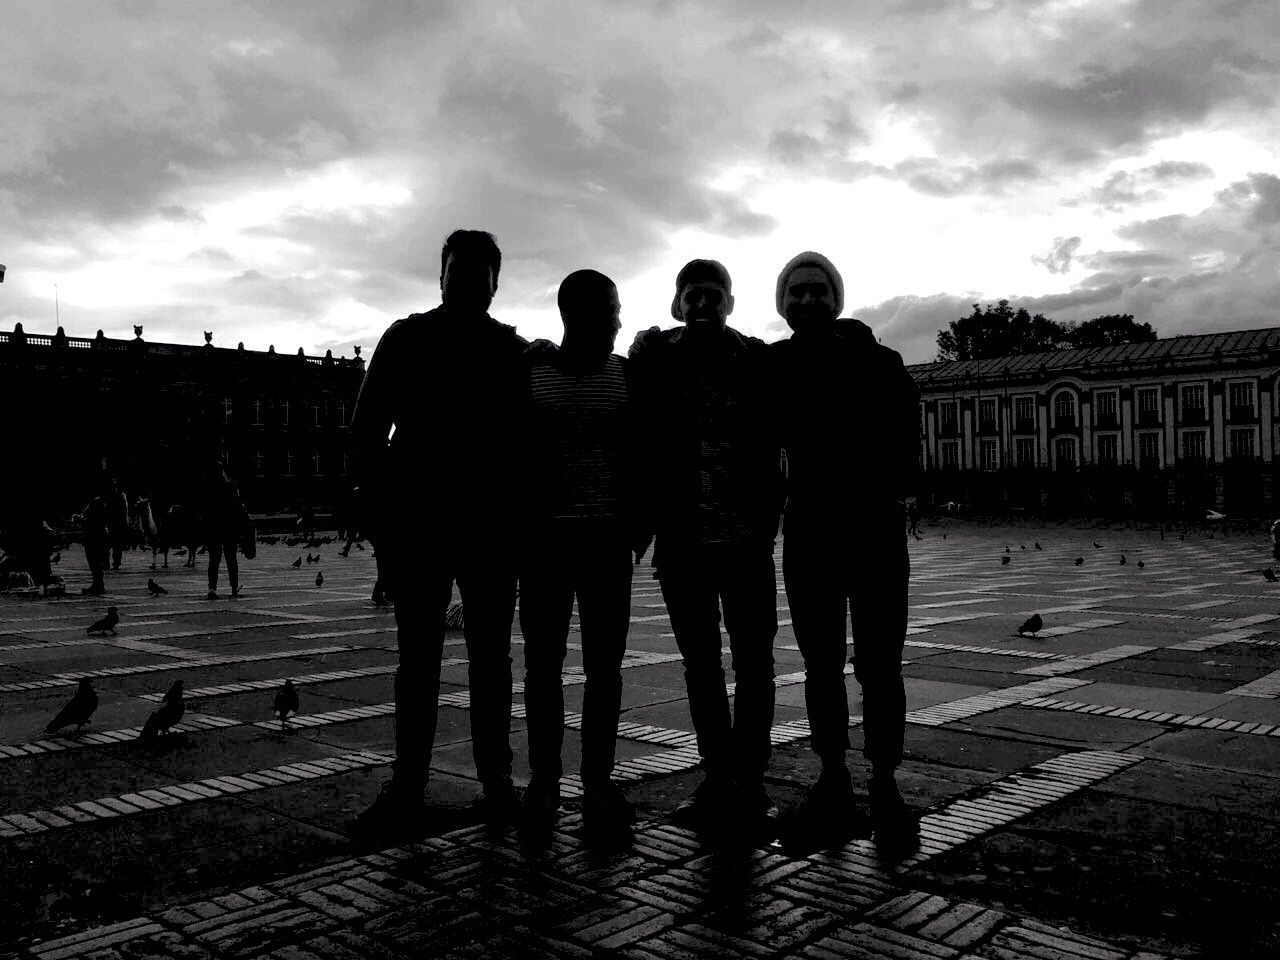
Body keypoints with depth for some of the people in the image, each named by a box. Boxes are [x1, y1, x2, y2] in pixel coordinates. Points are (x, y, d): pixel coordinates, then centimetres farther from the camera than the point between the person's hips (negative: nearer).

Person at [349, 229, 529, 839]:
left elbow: (527, 438, 9)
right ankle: (407, 787, 7)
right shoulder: (406, 339, 7)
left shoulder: (513, 351, 9)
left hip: (492, 528, 1)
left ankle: (495, 780, 12)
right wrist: (383, 501, -3)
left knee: (490, 654, 5)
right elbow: (366, 428, 5)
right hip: (416, 524, 0)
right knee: (417, 655, 2)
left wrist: (516, 511, -1)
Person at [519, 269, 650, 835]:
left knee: (604, 664, 2)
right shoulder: (529, 370, 3)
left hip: (608, 537, 1)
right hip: (543, 536, -1)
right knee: (542, 663, 4)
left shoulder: (625, 376, 7)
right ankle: (543, 781, 14)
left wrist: (639, 522, 2)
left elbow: (640, 455, 10)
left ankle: (598, 782, 10)